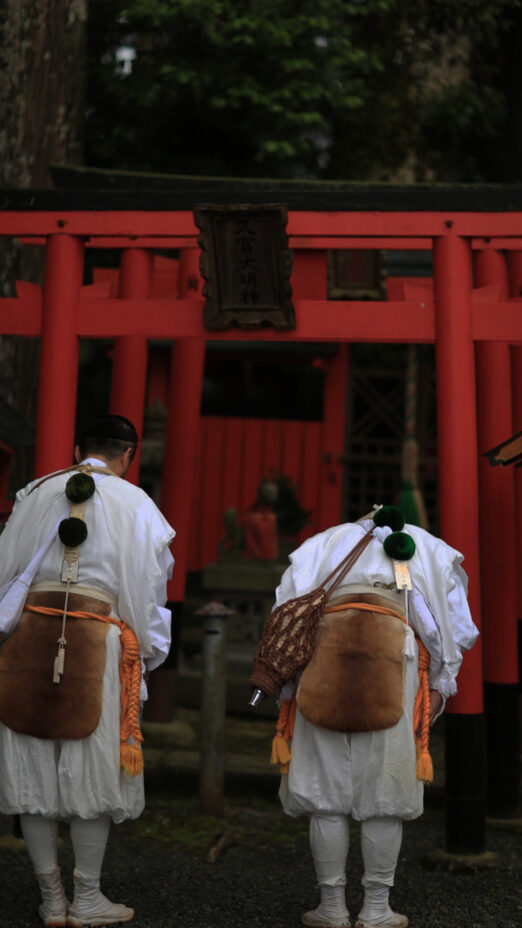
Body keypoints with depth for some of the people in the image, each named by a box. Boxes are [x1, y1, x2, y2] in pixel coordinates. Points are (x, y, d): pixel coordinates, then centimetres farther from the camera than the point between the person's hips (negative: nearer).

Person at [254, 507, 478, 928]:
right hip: (393, 652, -1)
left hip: (324, 650, 1)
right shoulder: (429, 550, 26)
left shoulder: (324, 545, 27)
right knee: (384, 795, 7)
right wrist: (439, 687, 14)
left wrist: (289, 694, 18)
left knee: (326, 791, 8)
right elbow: (454, 628, 14)